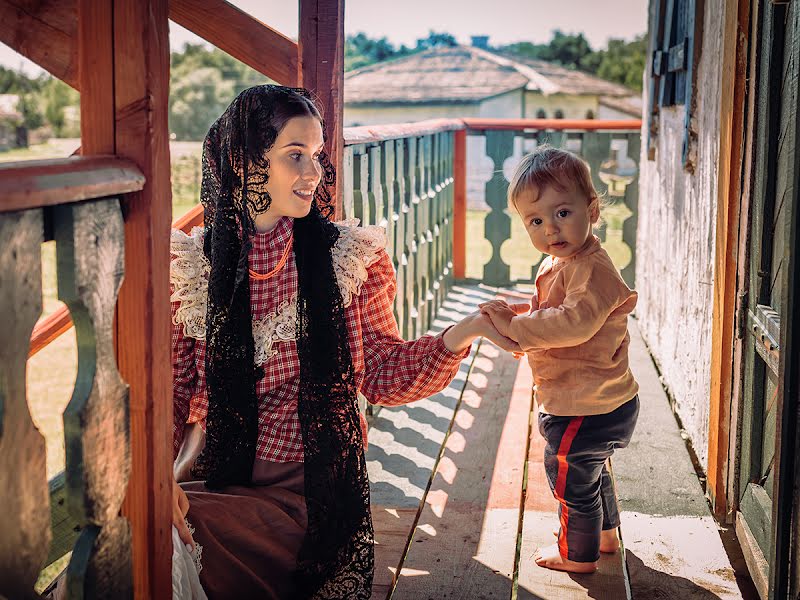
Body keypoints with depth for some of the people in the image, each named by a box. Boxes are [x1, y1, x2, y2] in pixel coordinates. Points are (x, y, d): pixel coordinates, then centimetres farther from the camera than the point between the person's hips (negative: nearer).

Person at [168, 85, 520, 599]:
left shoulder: (350, 257, 1)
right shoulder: (191, 266, 0)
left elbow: (382, 374, 3)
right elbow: (170, 385, 4)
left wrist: (464, 333, -13)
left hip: (320, 488, -1)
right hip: (220, 476, 1)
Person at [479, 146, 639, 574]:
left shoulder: (591, 269, -27)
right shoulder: (561, 265, 7)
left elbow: (575, 321, -41)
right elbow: (550, 313, 19)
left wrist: (515, 325, -35)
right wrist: (513, 311, 0)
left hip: (586, 409, -10)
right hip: (600, 402, 10)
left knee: (570, 479, 9)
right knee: (591, 473, 29)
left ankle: (578, 554, 30)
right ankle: (606, 535, 51)